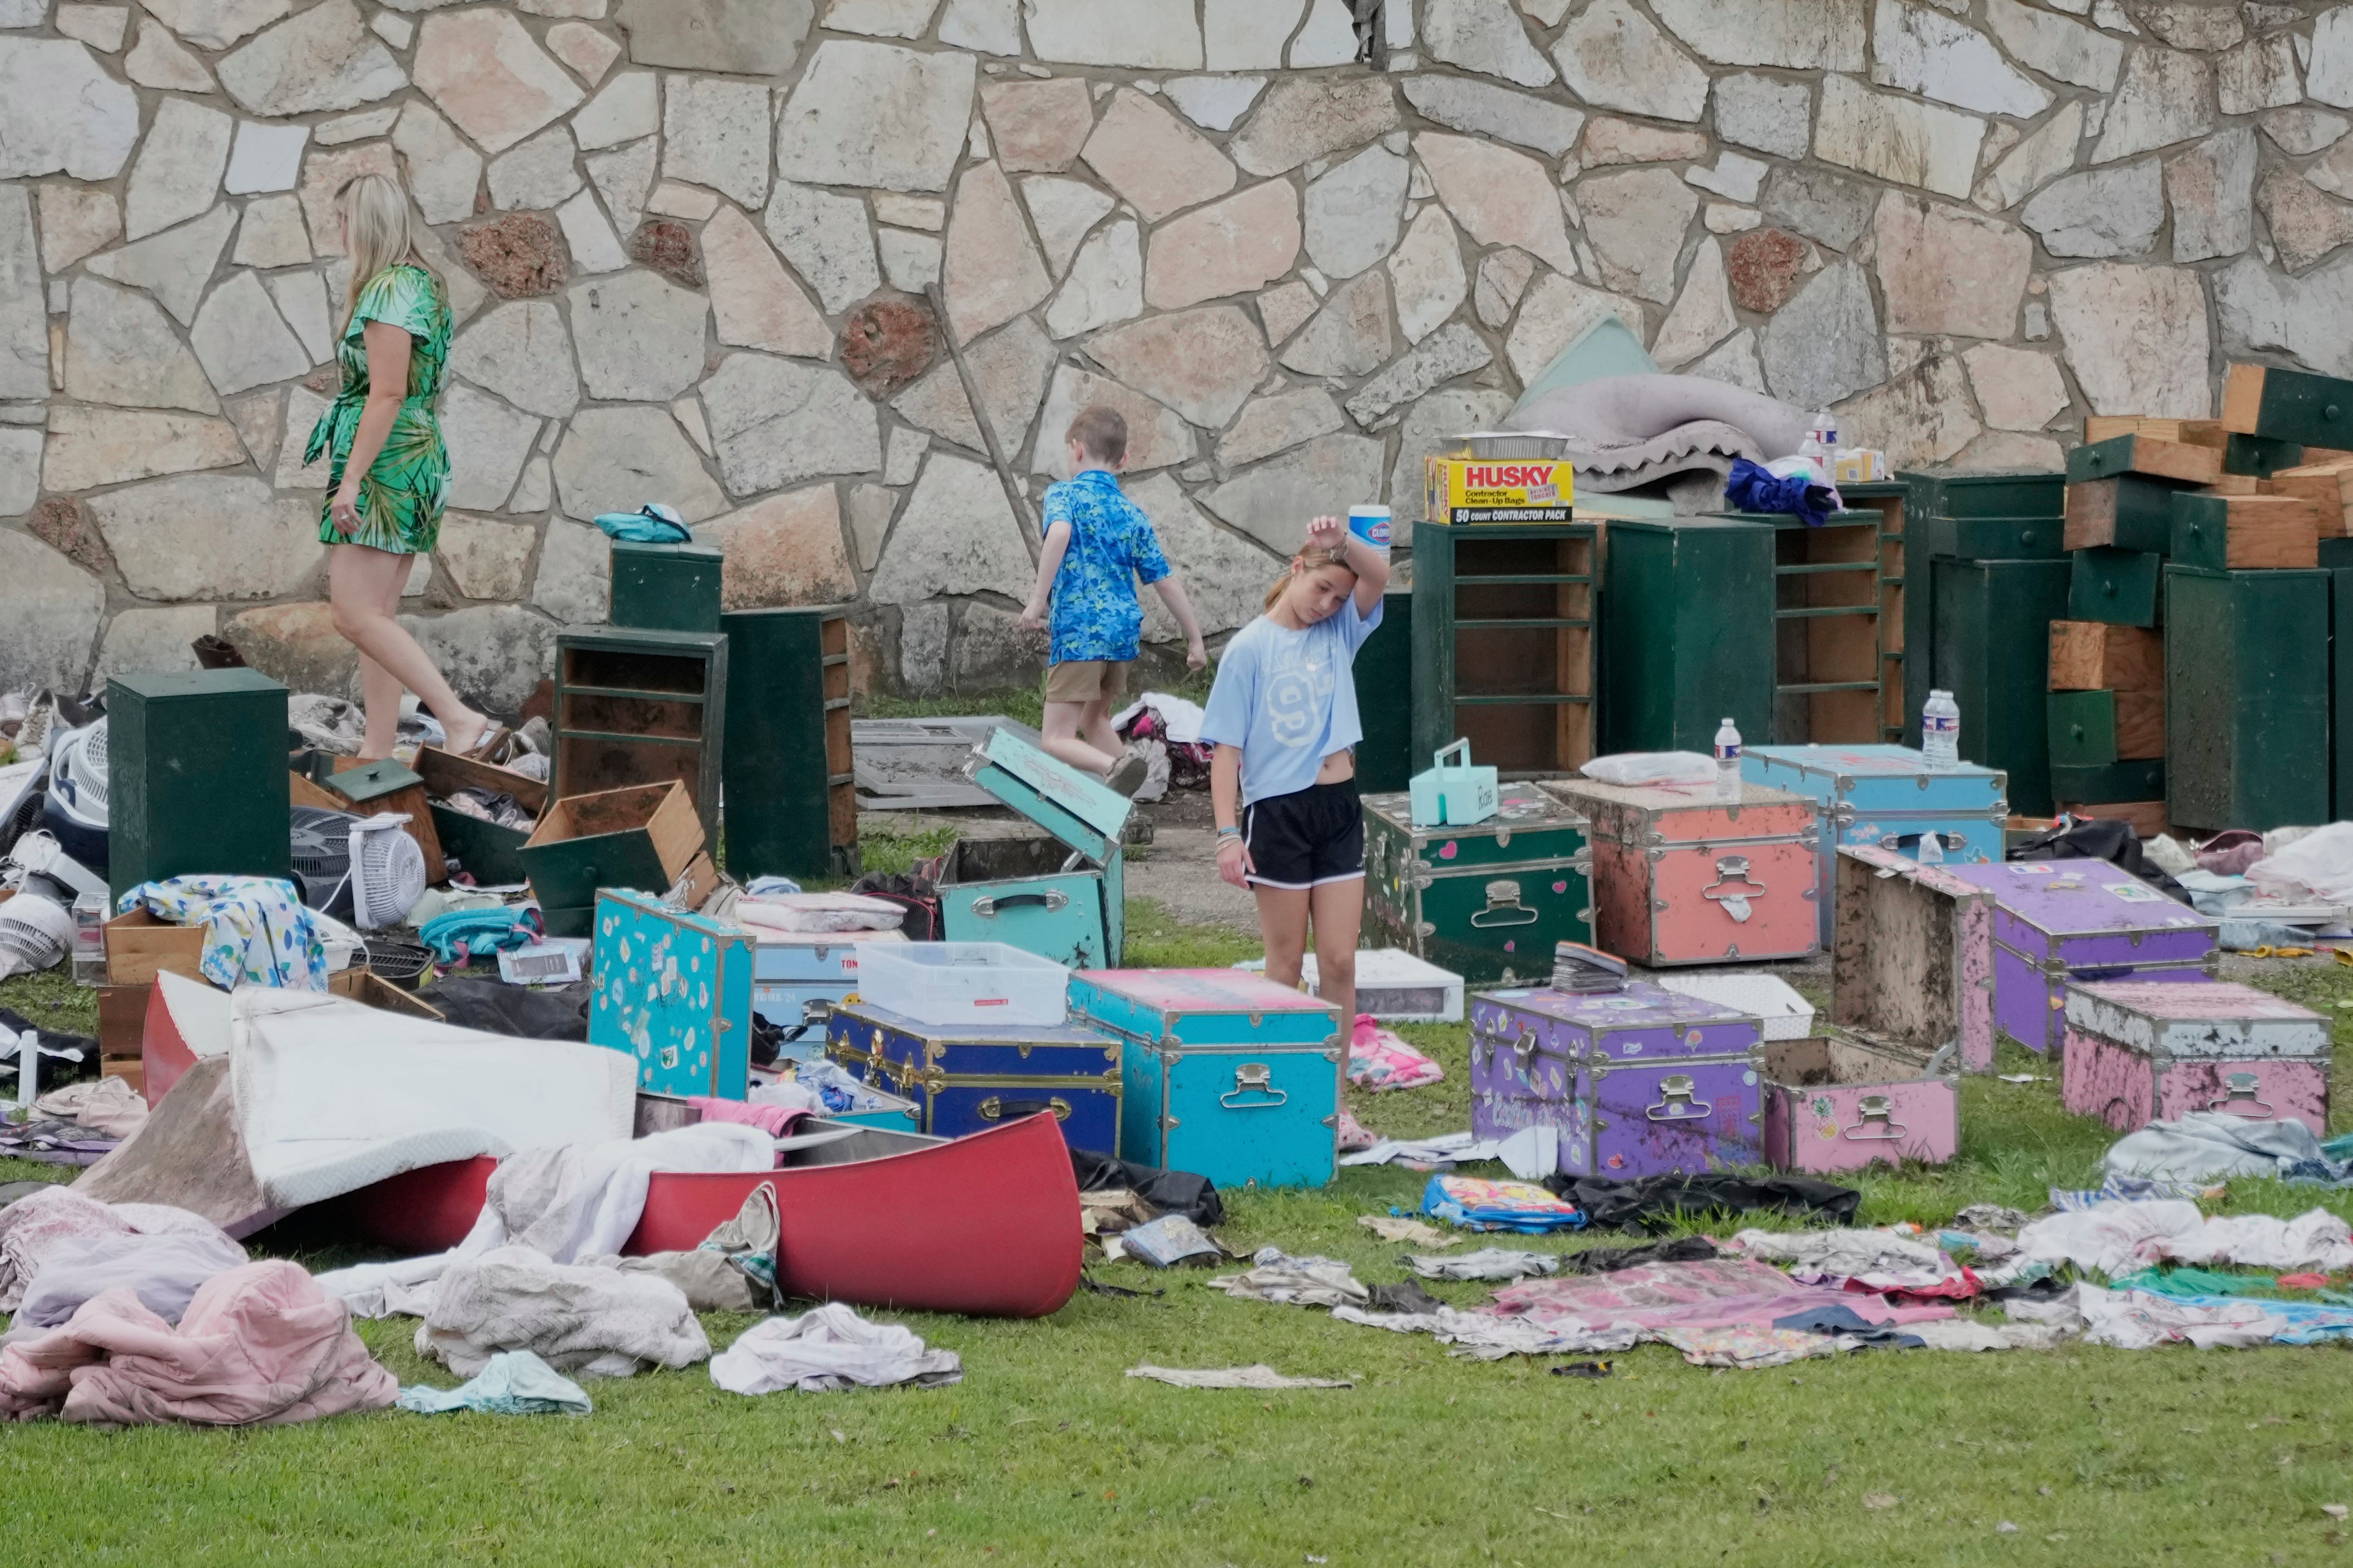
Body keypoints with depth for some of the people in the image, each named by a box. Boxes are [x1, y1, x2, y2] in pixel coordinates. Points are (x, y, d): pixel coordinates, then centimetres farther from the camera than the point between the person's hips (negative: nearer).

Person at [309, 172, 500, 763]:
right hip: (419, 461, 10)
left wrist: (351, 479, -22)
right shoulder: (423, 284, 15)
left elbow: (387, 395, -21)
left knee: (355, 614, -13)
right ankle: (378, 752, 8)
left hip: (385, 467, -10)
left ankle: (462, 721, -20)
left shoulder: (388, 293, -15)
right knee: (375, 618, 9)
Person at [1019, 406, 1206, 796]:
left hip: (1078, 633, -6)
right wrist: (1195, 640, 20)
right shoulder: (1133, 515, 14)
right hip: (1123, 632, 6)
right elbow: (1166, 582, 13)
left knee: (1058, 740, -7)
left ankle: (1115, 767, -35)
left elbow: (1060, 531, -24)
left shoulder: (1065, 494, -1)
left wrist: (1038, 598, -25)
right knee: (1094, 719, 28)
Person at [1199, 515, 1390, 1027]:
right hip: (1277, 811, -4)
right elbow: (1226, 748, -8)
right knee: (1286, 966, 3)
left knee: (1340, 962, 1)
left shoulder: (1340, 631, 7)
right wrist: (1228, 834, -15)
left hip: (1339, 809, 4)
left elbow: (1378, 576, -10)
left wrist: (1344, 542, -31)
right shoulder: (1250, 648, -5)